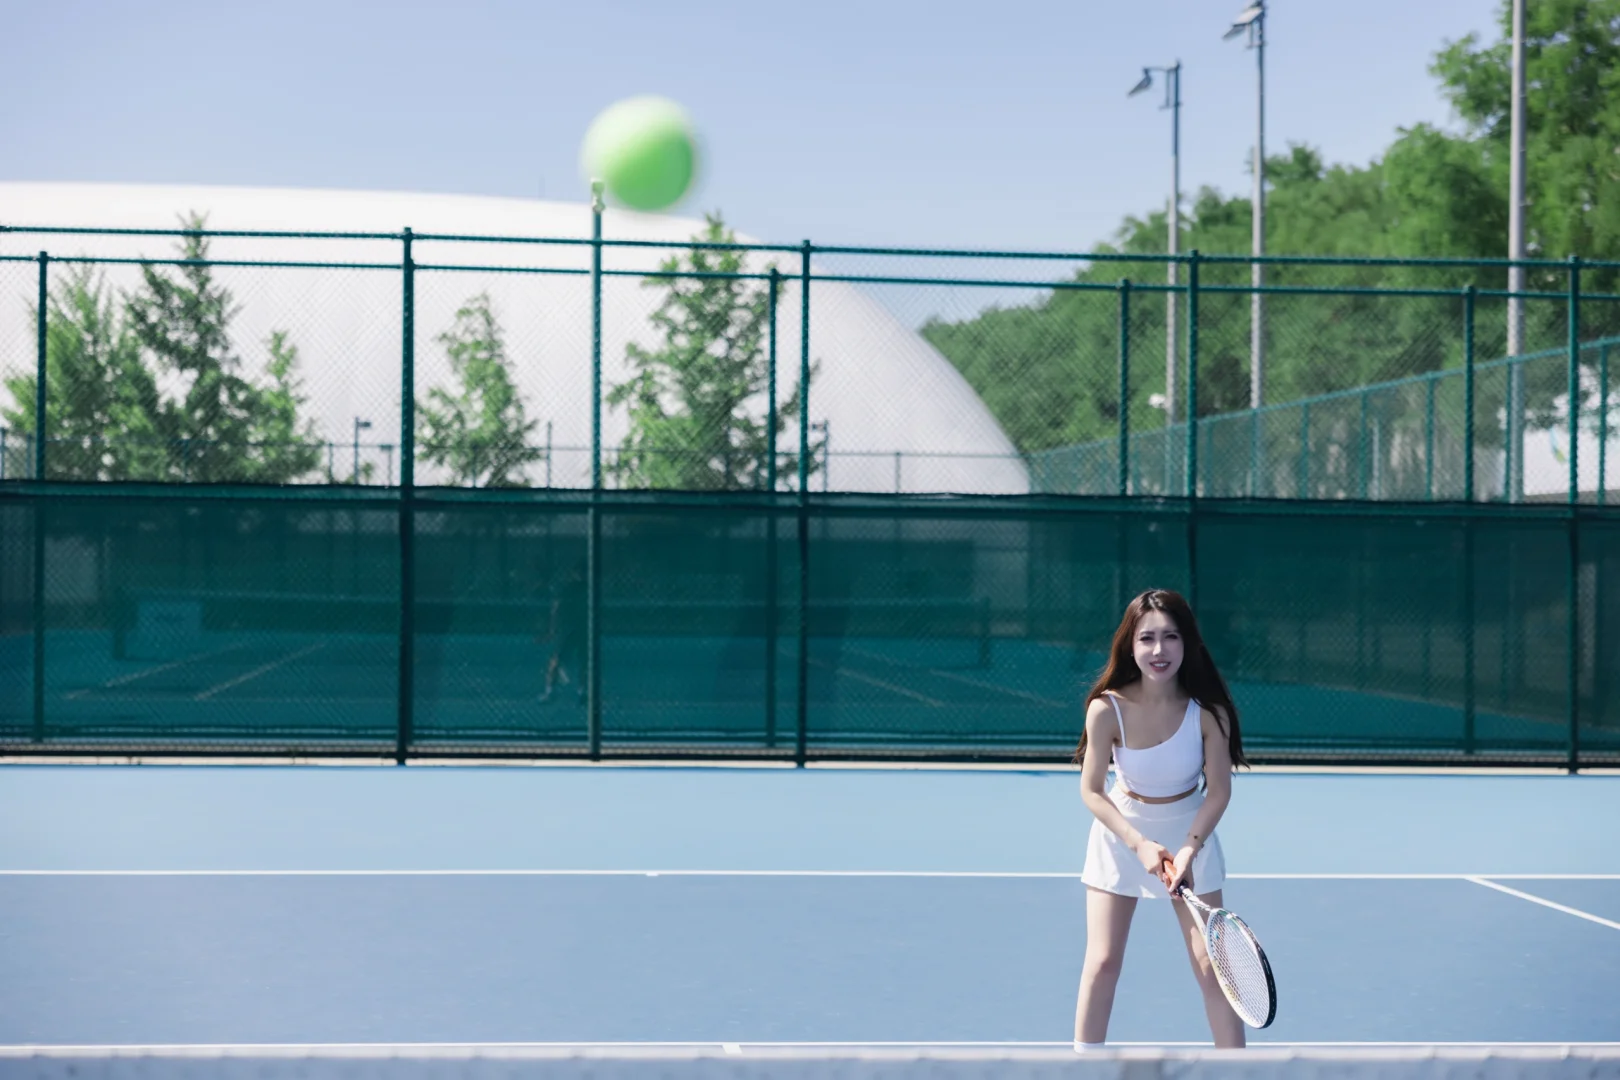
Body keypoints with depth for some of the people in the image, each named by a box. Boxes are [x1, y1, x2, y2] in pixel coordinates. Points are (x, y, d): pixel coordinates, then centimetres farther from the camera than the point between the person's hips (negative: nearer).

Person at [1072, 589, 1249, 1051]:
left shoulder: (1208, 710, -23)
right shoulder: (1107, 708, -24)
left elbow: (1218, 791, -14)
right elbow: (1091, 791, -15)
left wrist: (1189, 848, -27)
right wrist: (1140, 844, -26)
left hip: (1191, 834, 0)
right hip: (1121, 834, 0)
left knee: (1211, 964, -3)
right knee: (1102, 962, -1)